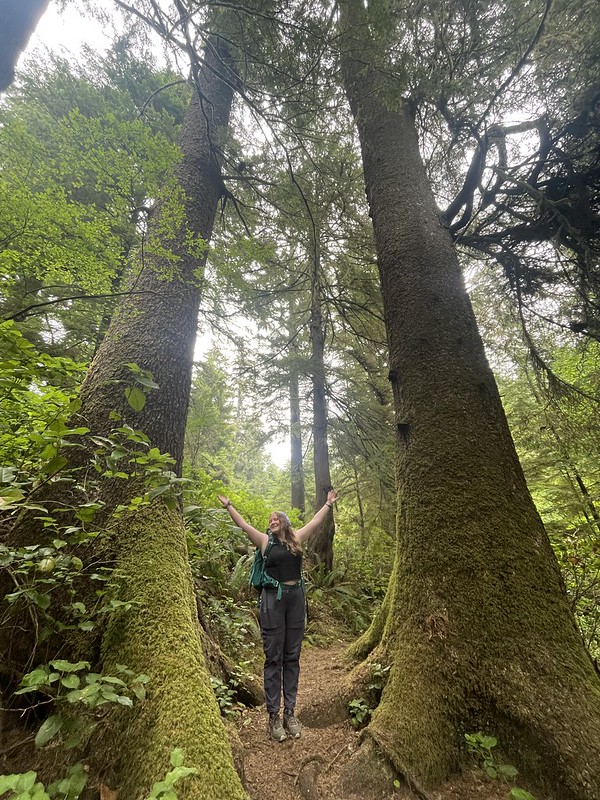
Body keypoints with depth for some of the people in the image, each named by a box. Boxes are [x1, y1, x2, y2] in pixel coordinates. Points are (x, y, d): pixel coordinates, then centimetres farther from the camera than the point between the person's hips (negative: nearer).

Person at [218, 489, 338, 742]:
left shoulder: (296, 539, 6)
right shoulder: (265, 541, 1)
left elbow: (316, 521, 12)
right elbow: (242, 524, -2)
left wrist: (328, 503, 17)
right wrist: (228, 505, -4)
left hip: (295, 598, 3)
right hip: (273, 599, -2)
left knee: (292, 657, 10)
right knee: (273, 658, 4)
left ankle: (289, 712, 21)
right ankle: (273, 715, 15)